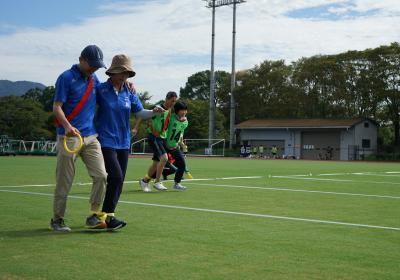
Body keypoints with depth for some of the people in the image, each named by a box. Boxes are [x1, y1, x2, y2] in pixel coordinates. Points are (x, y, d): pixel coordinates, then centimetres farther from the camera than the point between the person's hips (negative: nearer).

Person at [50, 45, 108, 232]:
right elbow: (56, 107, -10)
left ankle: (94, 216, 8)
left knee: (101, 176, -4)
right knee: (64, 182, 1)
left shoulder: (94, 80, 14)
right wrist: (67, 126, -28)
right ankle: (57, 219, 16)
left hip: (90, 137, 6)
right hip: (69, 137, -5)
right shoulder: (66, 78, -5)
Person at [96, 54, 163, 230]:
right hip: (106, 141, -6)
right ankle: (107, 215, -9)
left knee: (119, 181, 9)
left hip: (123, 143, 6)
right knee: (116, 176, -18)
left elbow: (140, 113, 6)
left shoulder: (129, 93, 7)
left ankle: (108, 215, 22)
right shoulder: (101, 90, -6)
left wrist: (154, 112, -12)